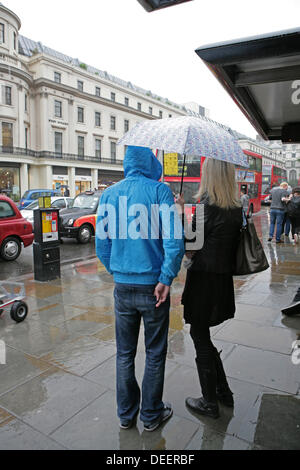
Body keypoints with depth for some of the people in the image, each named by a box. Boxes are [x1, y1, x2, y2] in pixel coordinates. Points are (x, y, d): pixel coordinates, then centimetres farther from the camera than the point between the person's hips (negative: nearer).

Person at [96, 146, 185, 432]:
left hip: (122, 287, 4)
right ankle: (151, 414, 33)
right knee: (155, 354, 16)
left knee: (125, 354, 19)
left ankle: (126, 414, 36)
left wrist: (116, 272, 14)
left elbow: (101, 244, 4)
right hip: (153, 287, -3)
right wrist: (166, 279, -12)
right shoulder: (159, 190, -9)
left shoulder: (109, 194, 3)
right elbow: (174, 239, -19)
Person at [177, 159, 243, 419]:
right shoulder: (237, 208, 5)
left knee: (201, 338, 8)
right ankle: (223, 391, 34)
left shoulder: (207, 205, -17)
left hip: (204, 280, -7)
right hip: (225, 278, 7)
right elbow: (235, 242, 11)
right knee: (201, 334, 22)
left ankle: (210, 403, 25)